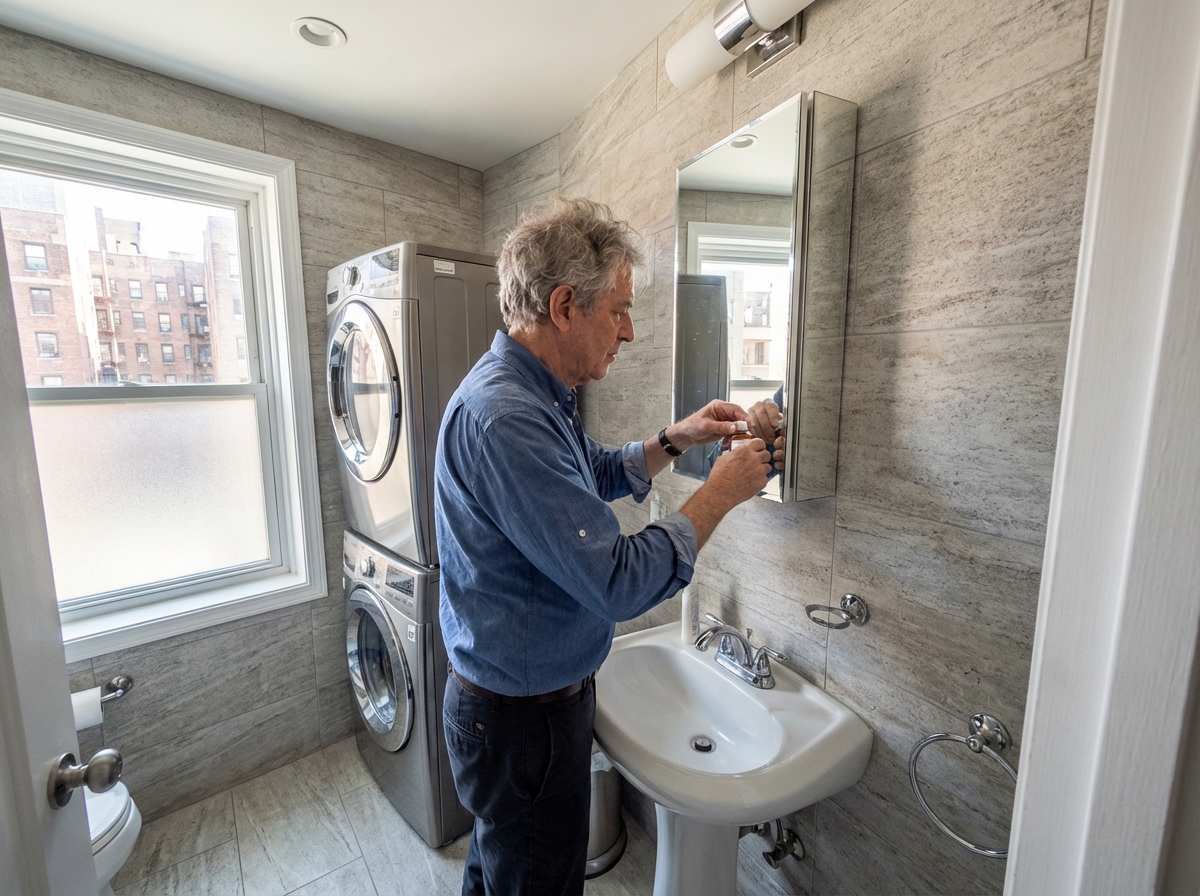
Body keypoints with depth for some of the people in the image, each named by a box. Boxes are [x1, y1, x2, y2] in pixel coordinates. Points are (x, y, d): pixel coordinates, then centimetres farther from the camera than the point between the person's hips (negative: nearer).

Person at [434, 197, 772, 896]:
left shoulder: (534, 395, 2)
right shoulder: (502, 418, -32)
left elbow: (599, 476, 15)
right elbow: (619, 583, -32)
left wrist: (677, 439, 2)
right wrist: (722, 492, -20)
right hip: (522, 716, -9)